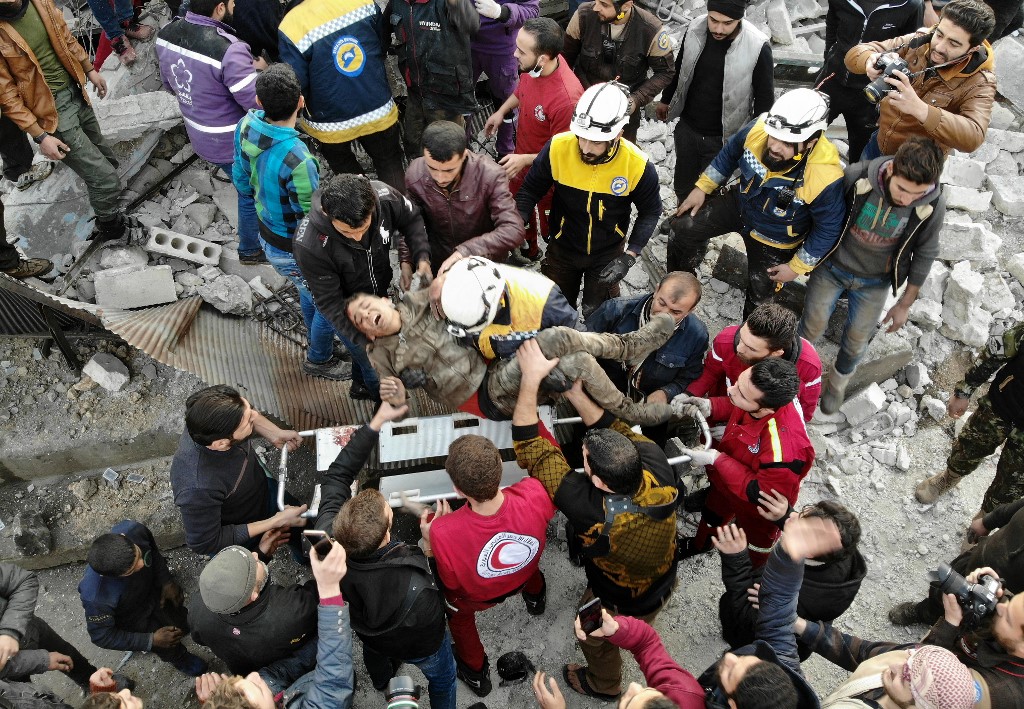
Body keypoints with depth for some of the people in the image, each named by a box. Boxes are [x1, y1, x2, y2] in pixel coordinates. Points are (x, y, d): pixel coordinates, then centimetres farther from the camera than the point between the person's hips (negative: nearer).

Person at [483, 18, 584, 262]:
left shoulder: (567, 98, -40)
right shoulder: (533, 66, -20)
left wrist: (525, 160, -29)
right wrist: (502, 111, 6)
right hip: (521, 159, 7)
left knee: (548, 226, 19)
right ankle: (527, 251, 59)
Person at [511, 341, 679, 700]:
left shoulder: (590, 511, -48)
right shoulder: (659, 471, -37)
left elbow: (529, 445, -41)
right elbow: (615, 429, -17)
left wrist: (531, 377, -36)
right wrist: (576, 395, -20)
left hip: (621, 604, -4)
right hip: (664, 585, 4)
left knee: (594, 637, 31)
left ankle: (604, 685, 60)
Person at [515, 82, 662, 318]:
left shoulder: (638, 165, -27)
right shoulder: (557, 148, -27)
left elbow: (650, 212, -10)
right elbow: (530, 190, -11)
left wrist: (629, 256, -19)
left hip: (608, 254, -1)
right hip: (562, 249, 1)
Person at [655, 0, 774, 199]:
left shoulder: (758, 47, -23)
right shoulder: (695, 28, -12)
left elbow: (764, 98, -10)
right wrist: (665, 99, 20)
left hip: (723, 137, -4)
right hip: (686, 128, 4)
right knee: (682, 187, 20)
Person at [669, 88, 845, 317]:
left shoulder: (825, 178, -38)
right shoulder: (758, 129, -29)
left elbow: (828, 229, -20)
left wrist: (796, 267, -12)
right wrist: (702, 188, 0)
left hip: (774, 239, -3)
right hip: (740, 202, 3)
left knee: (760, 295, 13)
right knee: (682, 230, 0)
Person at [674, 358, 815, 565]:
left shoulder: (784, 446, -49)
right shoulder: (761, 391, -29)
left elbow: (761, 494, -31)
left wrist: (717, 460, -31)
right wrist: (710, 407, -23)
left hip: (756, 507, -6)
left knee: (755, 542, 26)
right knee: (713, 512, 34)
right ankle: (699, 543, 67)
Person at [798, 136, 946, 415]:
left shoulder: (933, 205, -25)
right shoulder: (856, 177, -30)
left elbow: (924, 255, -8)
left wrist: (905, 303, 1)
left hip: (874, 282, 1)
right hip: (832, 266, -1)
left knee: (856, 341, 12)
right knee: (813, 326, 8)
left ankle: (839, 379, 42)